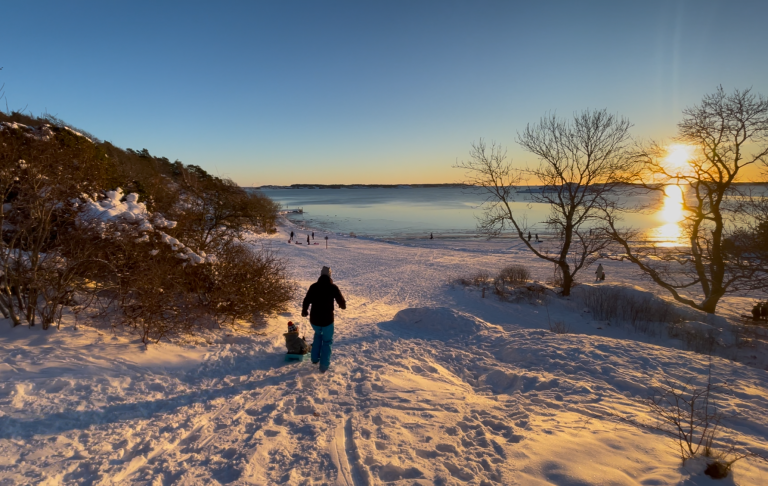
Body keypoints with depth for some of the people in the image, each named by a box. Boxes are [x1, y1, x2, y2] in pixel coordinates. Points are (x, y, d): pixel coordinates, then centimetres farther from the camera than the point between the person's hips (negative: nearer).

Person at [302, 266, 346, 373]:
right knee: (327, 341, 17)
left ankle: (315, 358, 33)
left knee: (318, 334, 32)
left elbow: (306, 301, 6)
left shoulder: (313, 286, -3)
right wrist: (342, 305, 19)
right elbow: (343, 304, -6)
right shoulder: (333, 287, -10)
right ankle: (324, 366, 13)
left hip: (314, 320, 3)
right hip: (327, 320, -3)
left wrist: (304, 312, 25)